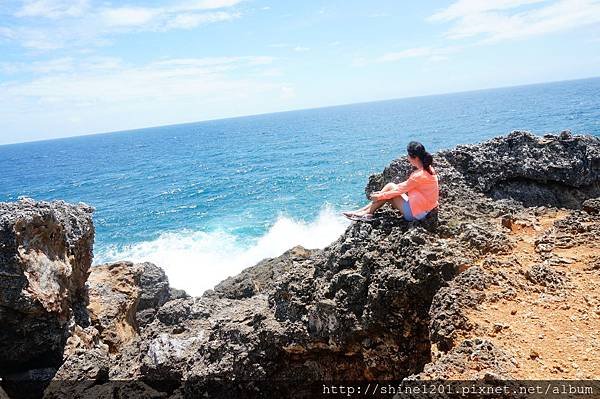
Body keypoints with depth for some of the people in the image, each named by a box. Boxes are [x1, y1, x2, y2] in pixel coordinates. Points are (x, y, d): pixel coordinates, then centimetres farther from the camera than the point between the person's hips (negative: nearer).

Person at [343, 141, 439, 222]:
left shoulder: (419, 175, -24)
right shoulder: (428, 168, 6)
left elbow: (400, 190, -14)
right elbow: (406, 185, 11)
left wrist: (380, 196, -2)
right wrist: (382, 193, 11)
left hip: (415, 214, -9)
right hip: (423, 211, 9)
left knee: (390, 187, -4)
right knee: (390, 186, 5)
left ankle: (367, 213, 5)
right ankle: (365, 211, 7)